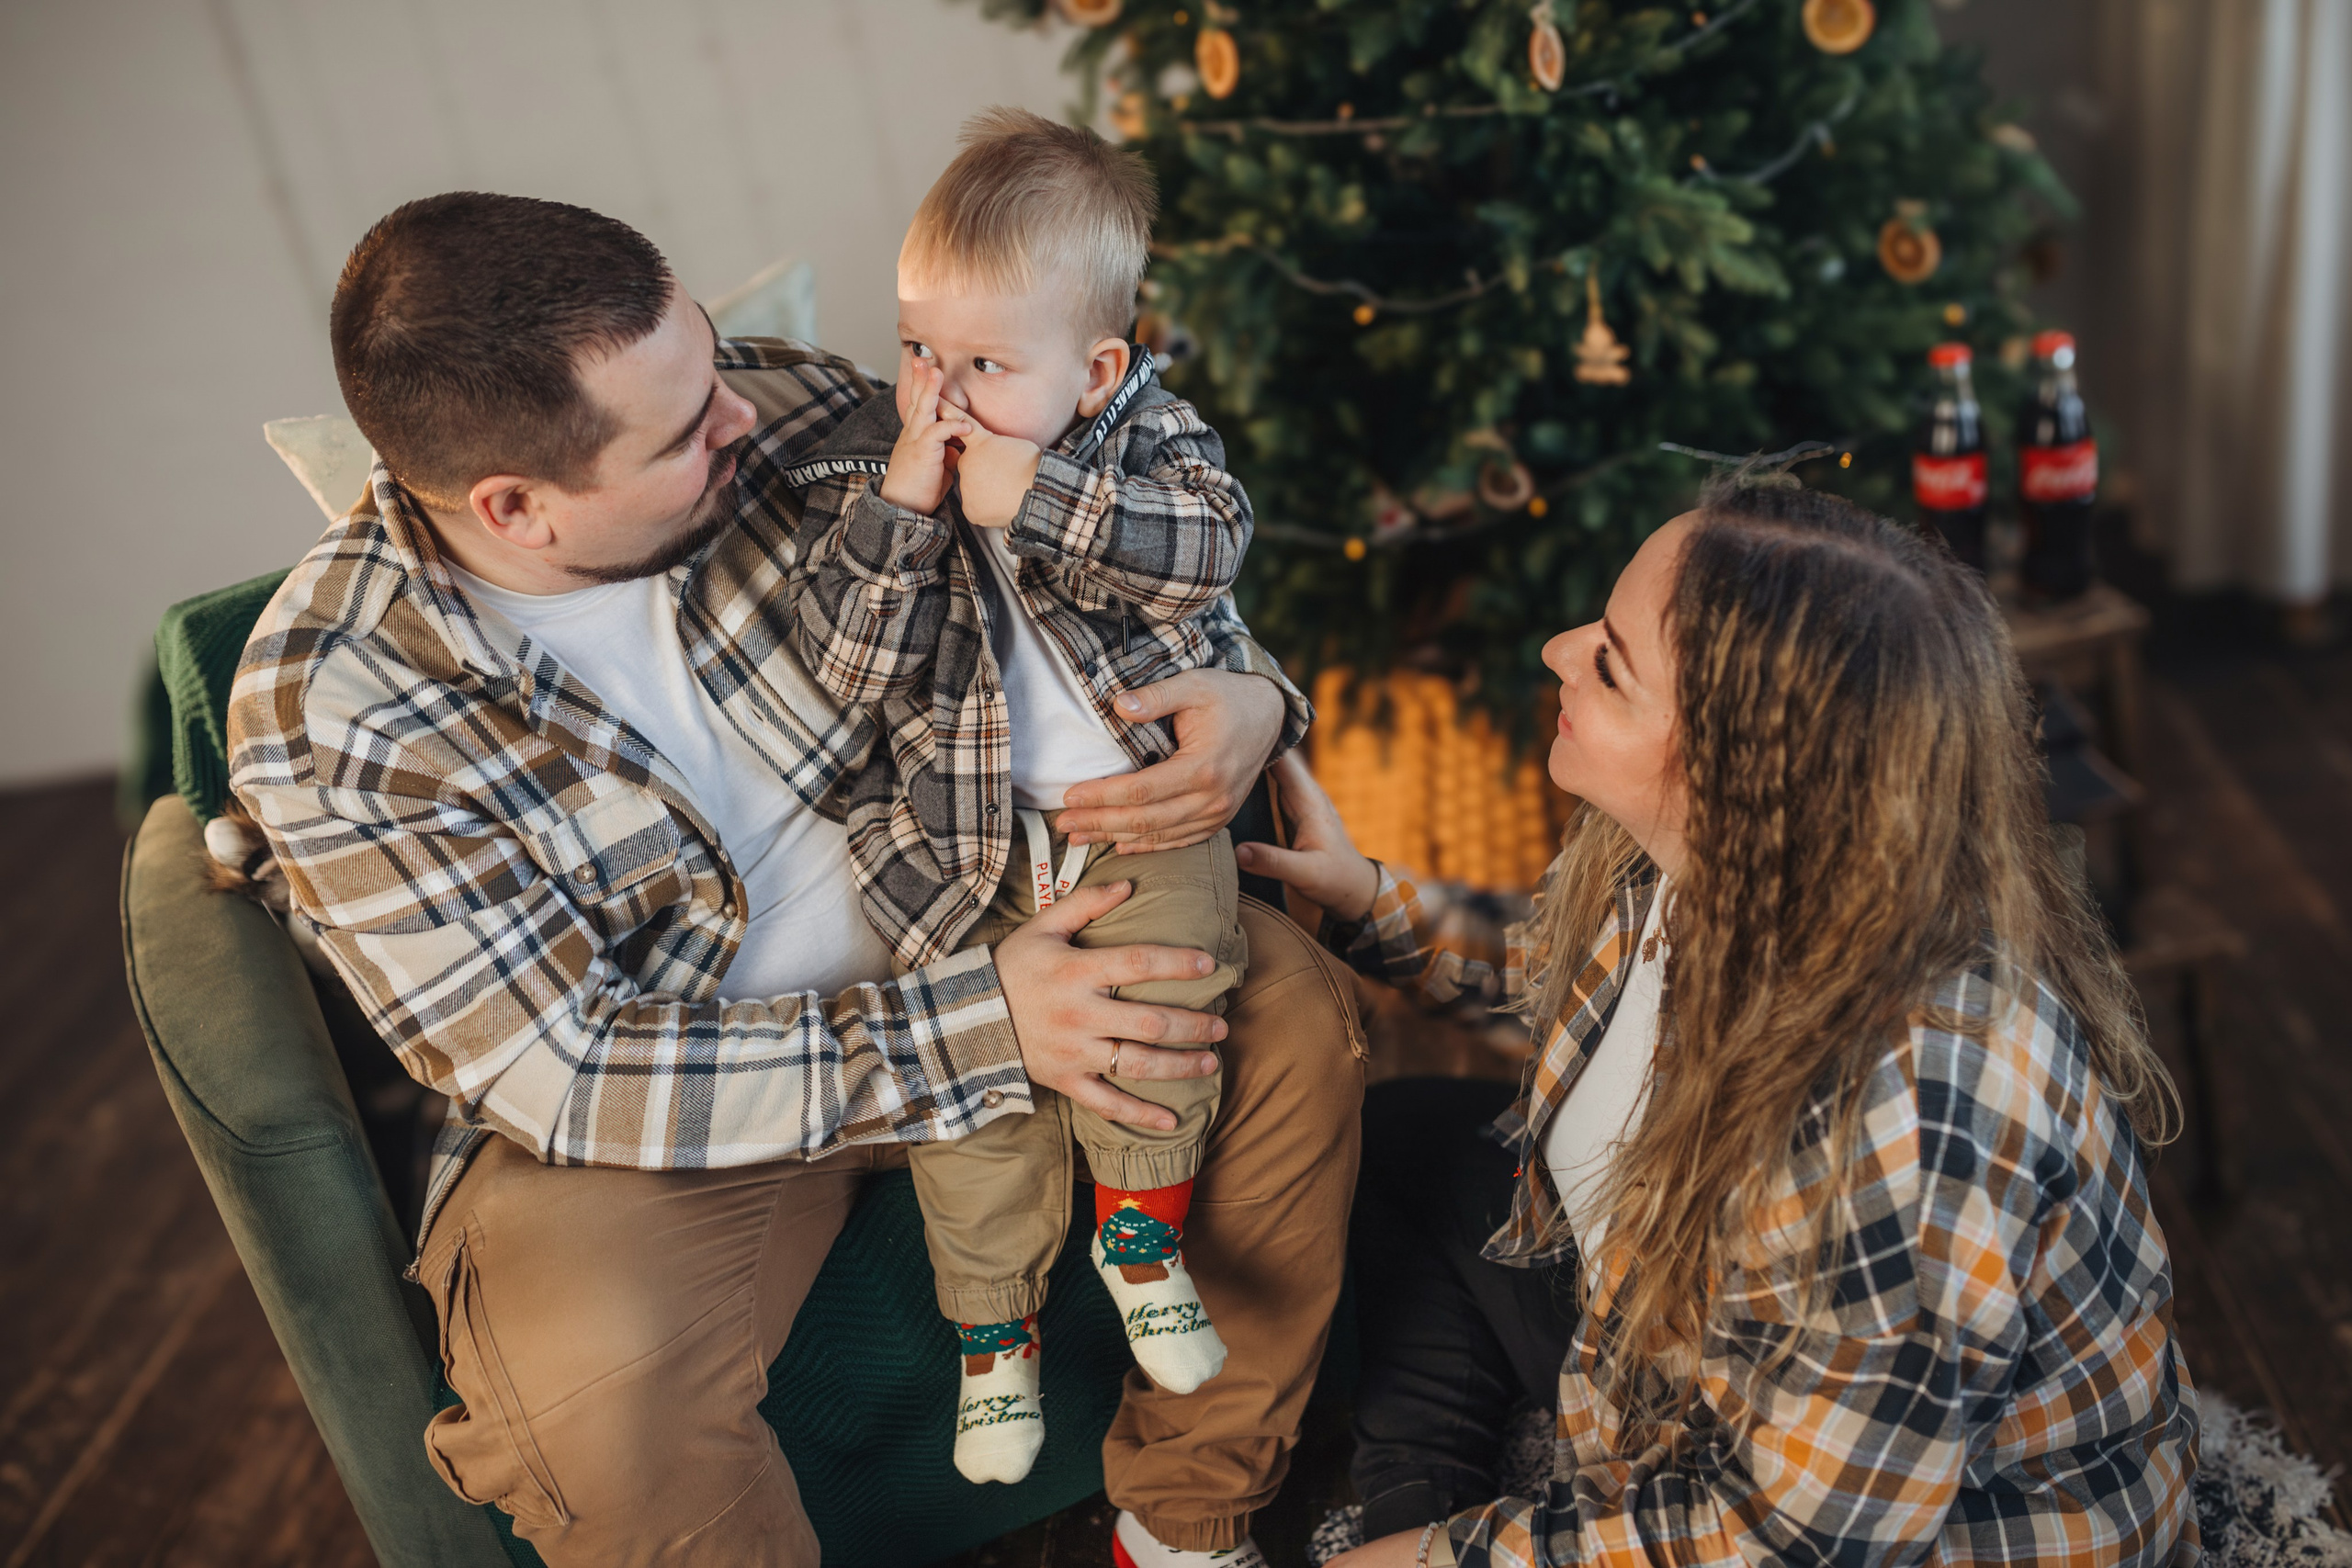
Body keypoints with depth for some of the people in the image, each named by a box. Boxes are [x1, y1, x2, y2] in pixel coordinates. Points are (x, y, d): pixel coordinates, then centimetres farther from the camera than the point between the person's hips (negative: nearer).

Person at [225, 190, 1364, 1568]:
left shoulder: (787, 418, -14)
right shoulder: (328, 718, -23)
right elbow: (556, 1072, -23)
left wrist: (1248, 693, -22)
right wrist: (975, 1033, -30)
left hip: (944, 926, 5)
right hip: (639, 1093, -4)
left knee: (1295, 1011, -11)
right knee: (606, 1417, -33)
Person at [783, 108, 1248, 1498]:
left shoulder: (1147, 428, -5)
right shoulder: (867, 463, -6)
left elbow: (1210, 543, -25)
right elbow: (851, 669, -16)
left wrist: (1031, 502, -30)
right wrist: (903, 506, -27)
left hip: (1142, 799, 1)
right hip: (959, 833, 0)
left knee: (1170, 979, -15)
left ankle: (1141, 1227, 17)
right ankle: (997, 1323, 29)